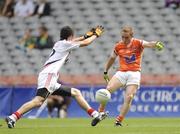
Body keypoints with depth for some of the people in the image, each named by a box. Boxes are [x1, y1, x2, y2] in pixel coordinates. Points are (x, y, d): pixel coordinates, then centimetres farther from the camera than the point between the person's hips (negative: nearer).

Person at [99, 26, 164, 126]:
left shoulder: (138, 43, -4)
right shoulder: (118, 46, 5)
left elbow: (148, 44, -25)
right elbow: (112, 58, 22)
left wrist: (155, 44, -48)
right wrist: (106, 72, 27)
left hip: (134, 73, -2)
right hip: (121, 72, 2)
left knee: (129, 97, -14)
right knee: (108, 89, -18)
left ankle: (119, 121, -8)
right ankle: (100, 113, -4)